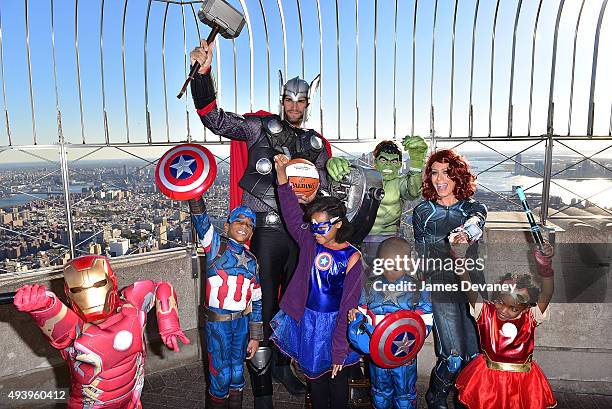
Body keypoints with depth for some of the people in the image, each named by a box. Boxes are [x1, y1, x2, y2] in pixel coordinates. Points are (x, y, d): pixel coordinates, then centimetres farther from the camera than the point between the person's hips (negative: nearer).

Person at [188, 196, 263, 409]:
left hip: (242, 321, 4)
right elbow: (201, 219, -20)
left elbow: (256, 301, 7)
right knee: (221, 375, 5)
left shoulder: (251, 261, 6)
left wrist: (255, 336, 7)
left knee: (237, 373, 16)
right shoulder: (215, 245, -3)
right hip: (217, 321, -4)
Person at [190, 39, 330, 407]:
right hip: (264, 232, -5)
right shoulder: (260, 127, 3)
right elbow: (216, 119, -6)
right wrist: (203, 73, -18)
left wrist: (313, 194, -1)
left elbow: (323, 184, 21)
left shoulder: (317, 145, 15)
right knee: (263, 308, -1)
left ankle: (282, 364, 41)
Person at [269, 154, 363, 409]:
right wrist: (282, 173, -26)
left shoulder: (352, 259, -14)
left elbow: (348, 307, -14)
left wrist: (340, 351, -12)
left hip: (335, 323, -3)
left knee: (337, 377, 15)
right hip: (307, 321, 3)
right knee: (314, 374, 19)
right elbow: (292, 211, -14)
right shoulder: (309, 242, -5)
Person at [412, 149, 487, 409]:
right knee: (453, 357, -8)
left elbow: (475, 224, -21)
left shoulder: (475, 208, 5)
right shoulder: (422, 211, 4)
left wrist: (465, 232, -45)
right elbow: (420, 256, 8)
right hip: (440, 287, -2)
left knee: (475, 354, 1)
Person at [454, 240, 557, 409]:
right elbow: (469, 289, -22)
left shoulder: (530, 317, -9)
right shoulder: (486, 312, -9)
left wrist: (545, 265, -40)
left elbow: (546, 295, -24)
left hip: (522, 378, 0)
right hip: (488, 376, 0)